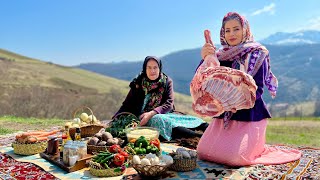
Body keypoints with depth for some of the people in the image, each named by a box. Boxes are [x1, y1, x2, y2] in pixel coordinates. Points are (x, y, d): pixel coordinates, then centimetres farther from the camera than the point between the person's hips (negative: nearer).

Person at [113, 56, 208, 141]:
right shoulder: (138, 83, 1)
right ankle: (199, 136, -47)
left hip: (163, 114, 3)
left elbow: (169, 104, -7)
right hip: (142, 117, -3)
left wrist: (151, 113, -23)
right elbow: (127, 105, 2)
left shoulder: (167, 81, 2)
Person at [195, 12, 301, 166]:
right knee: (203, 152, -3)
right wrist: (204, 59, -26)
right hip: (224, 115, 4)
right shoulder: (220, 55, 4)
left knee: (232, 157, -18)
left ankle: (257, 148, 18)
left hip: (248, 114, -4)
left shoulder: (257, 54, -4)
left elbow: (257, 89, -11)